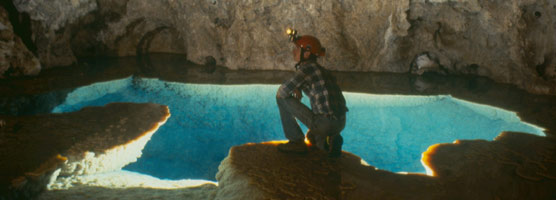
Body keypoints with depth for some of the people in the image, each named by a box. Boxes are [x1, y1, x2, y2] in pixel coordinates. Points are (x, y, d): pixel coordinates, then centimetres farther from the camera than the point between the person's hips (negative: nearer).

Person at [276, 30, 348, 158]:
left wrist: (294, 91, 8)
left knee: (282, 98, 0)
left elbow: (283, 92, -11)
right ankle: (329, 142, 9)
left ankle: (296, 142, 3)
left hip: (323, 122, -9)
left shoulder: (307, 67, -9)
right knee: (311, 136, 41)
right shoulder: (319, 69, 18)